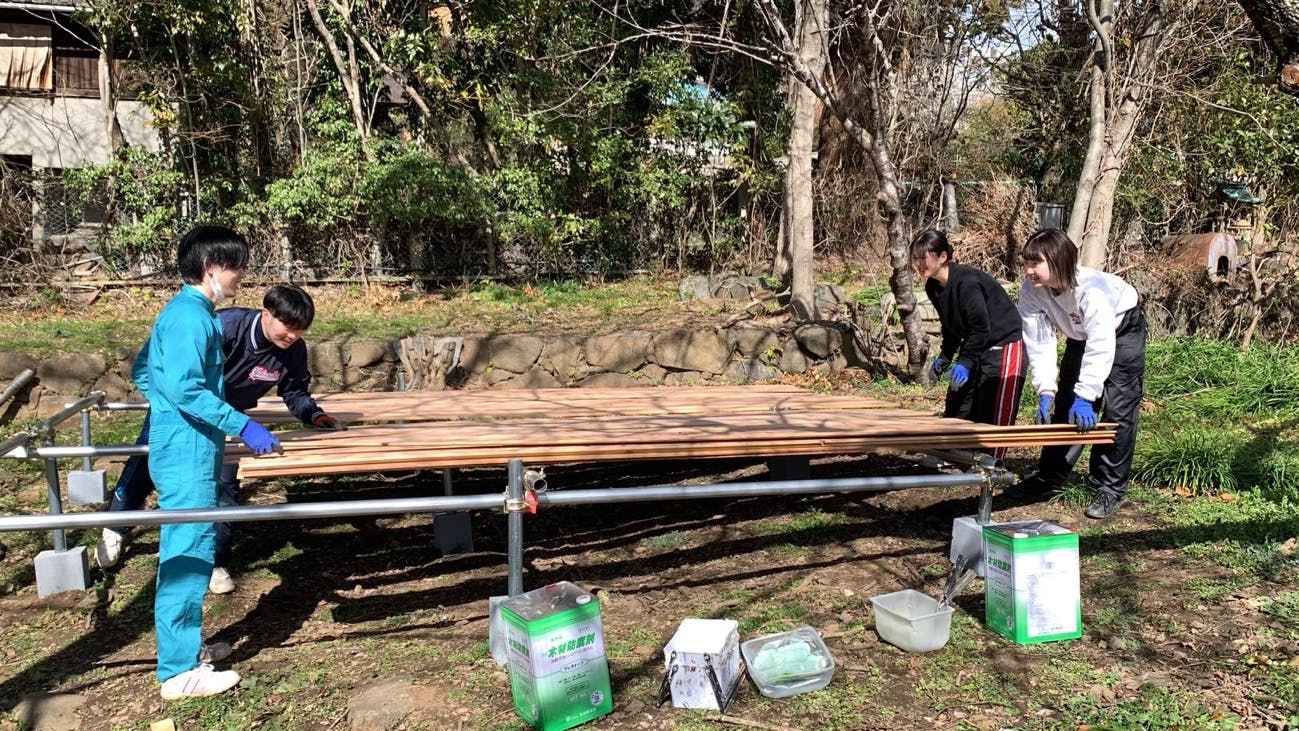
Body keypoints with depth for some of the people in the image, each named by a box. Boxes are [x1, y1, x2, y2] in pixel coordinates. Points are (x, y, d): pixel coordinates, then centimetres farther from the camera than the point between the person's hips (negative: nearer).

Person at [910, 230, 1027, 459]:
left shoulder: (967, 282, -26)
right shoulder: (933, 287, 1)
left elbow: (981, 327, -25)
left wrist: (965, 362, -27)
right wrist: (944, 357, 4)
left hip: (1005, 344, -9)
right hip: (975, 346, 9)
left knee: (993, 414, -10)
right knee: (957, 407, 11)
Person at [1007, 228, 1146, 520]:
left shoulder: (1091, 288, -41)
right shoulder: (1030, 290, -25)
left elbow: (1100, 347, -44)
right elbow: (1039, 342, -24)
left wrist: (1084, 397, -49)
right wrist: (1045, 392, -32)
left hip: (1121, 328, -5)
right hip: (1080, 334, 6)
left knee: (1118, 409, -11)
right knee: (1064, 404, 8)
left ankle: (1109, 488, -2)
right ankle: (1048, 477, 19)